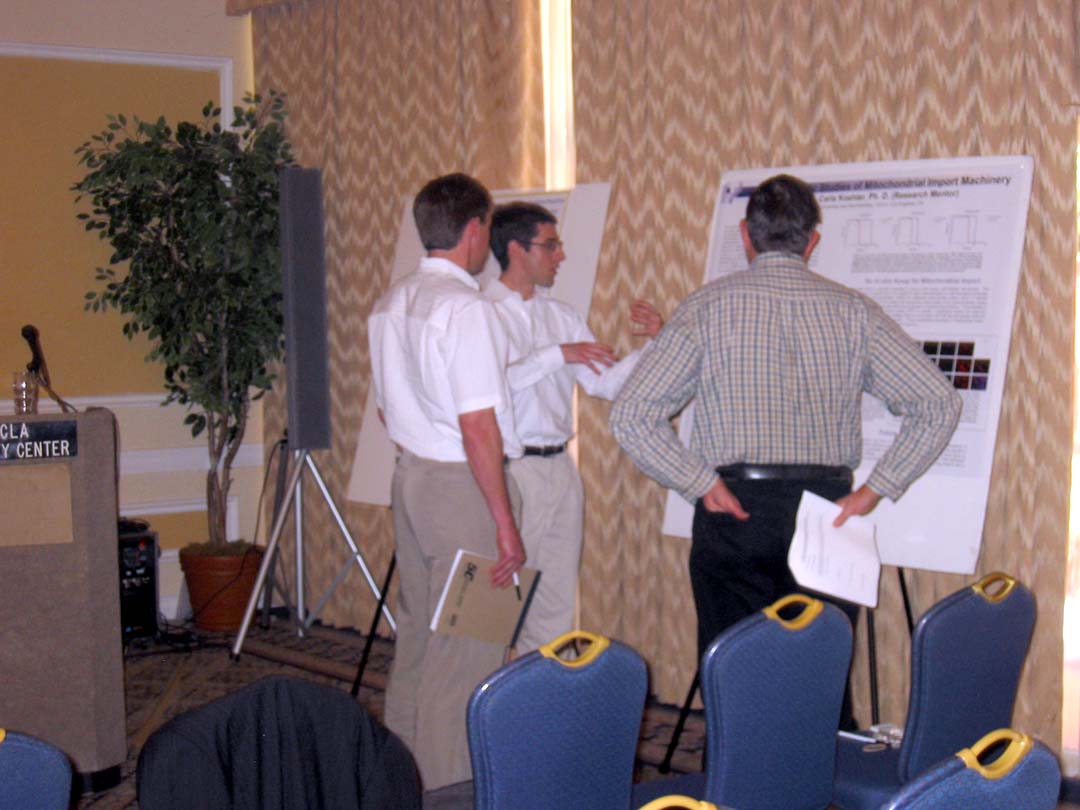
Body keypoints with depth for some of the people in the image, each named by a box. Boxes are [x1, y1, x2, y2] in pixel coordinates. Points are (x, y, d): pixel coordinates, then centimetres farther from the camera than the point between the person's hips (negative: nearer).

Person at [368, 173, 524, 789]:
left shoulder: (392, 303, 10)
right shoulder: (465, 307, -17)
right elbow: (477, 427, -20)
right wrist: (505, 524, -17)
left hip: (412, 477, 9)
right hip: (464, 486, -9)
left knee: (416, 634, 16)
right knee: (467, 645, -2)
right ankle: (446, 783, 3)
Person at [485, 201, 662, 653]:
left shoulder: (562, 316, 15)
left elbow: (605, 382, 13)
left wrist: (653, 343, 1)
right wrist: (558, 355, -23)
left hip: (559, 468, 7)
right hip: (512, 469, -7)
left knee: (557, 600, 11)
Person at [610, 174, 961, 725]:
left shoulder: (707, 307, -2)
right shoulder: (852, 311, 3)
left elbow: (631, 416, -8)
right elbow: (939, 404, -1)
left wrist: (701, 484, -4)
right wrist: (874, 492, 0)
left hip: (734, 512, -1)